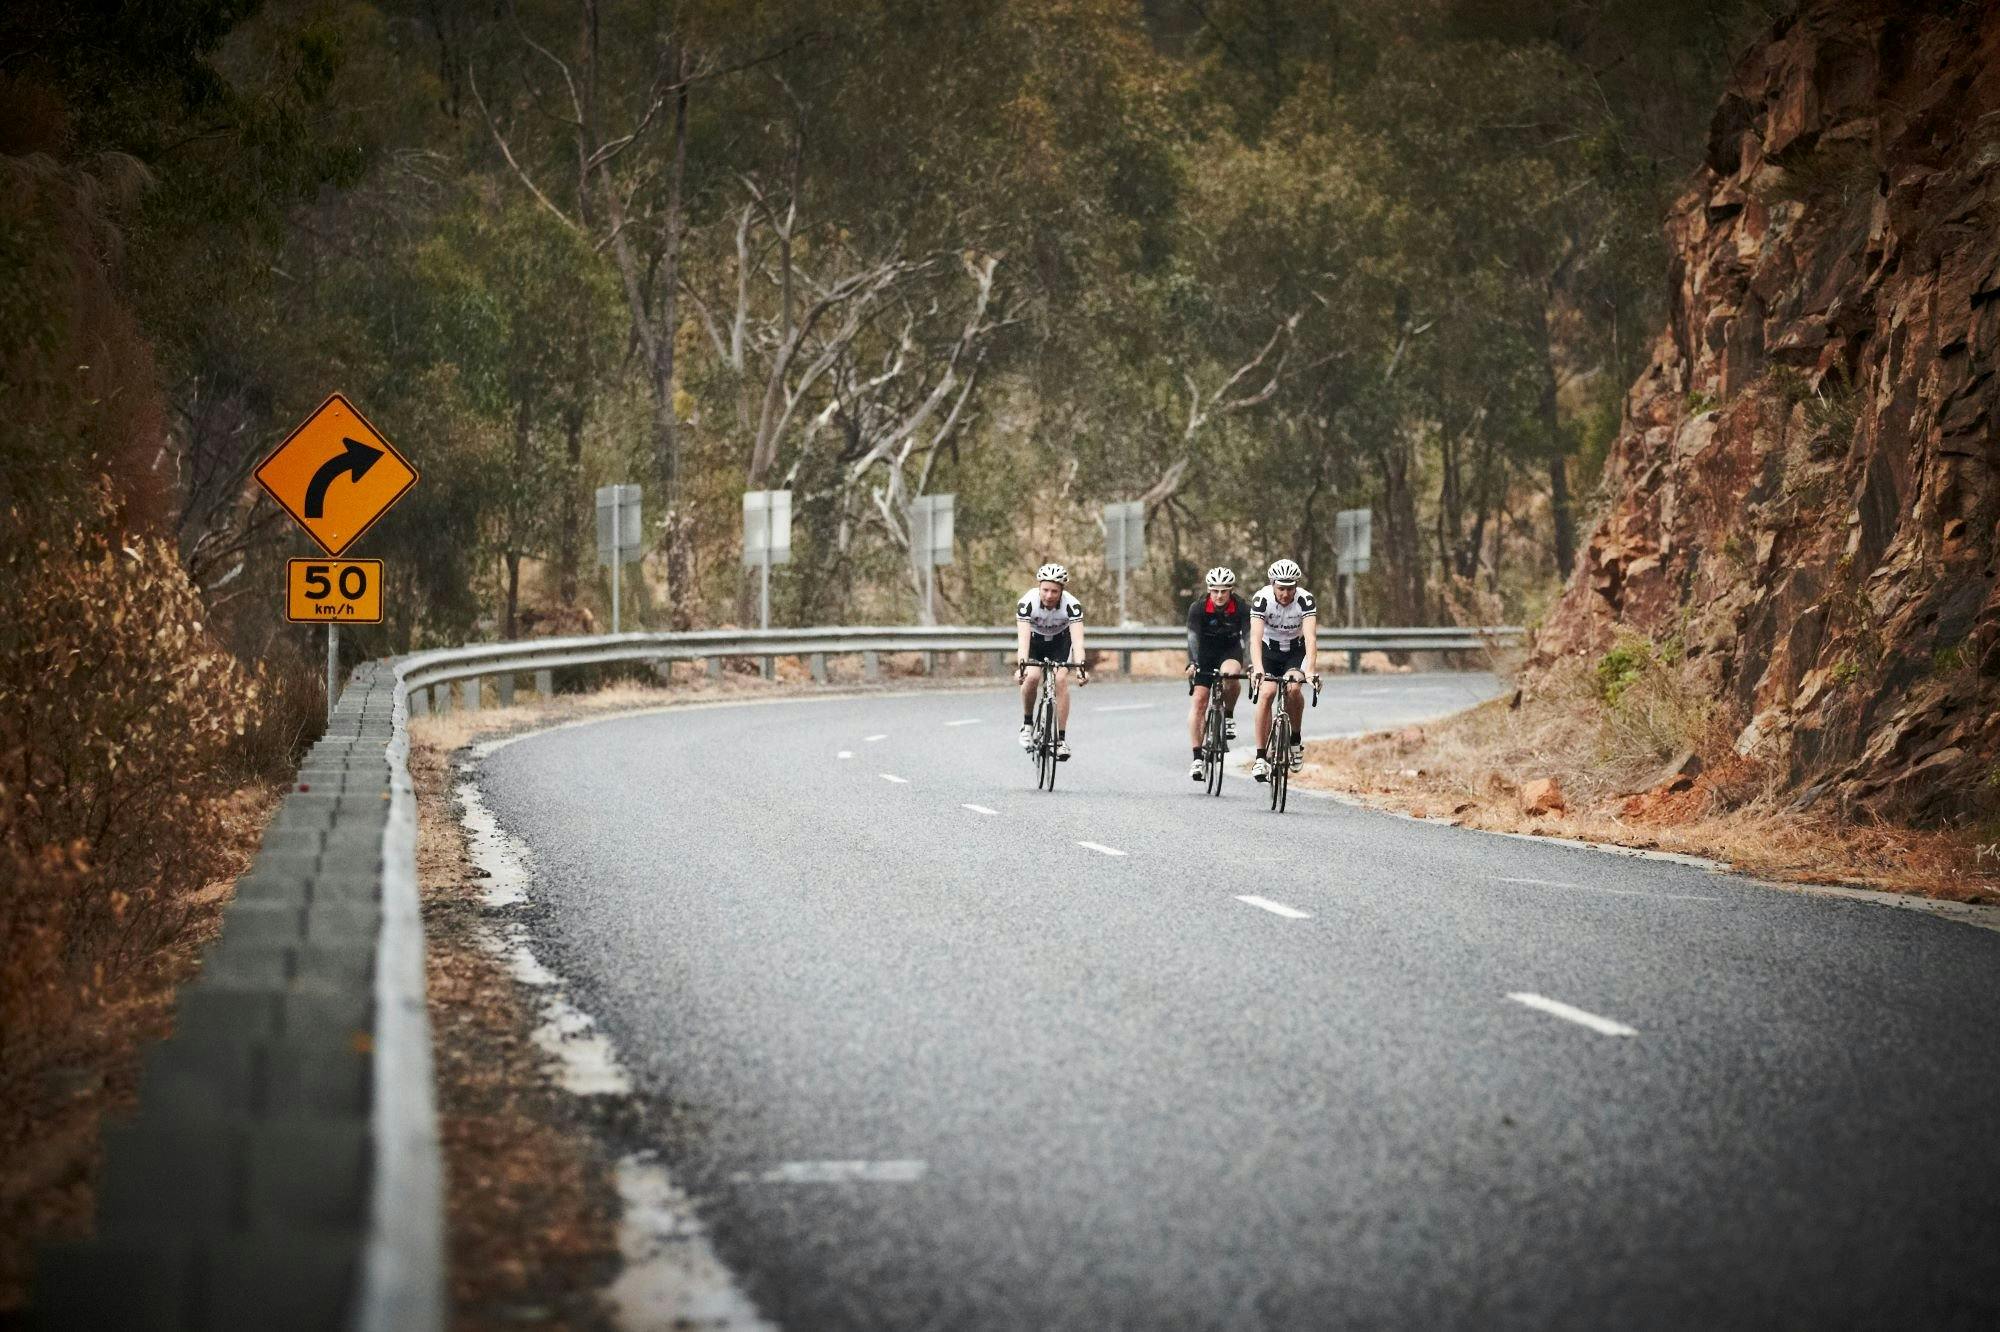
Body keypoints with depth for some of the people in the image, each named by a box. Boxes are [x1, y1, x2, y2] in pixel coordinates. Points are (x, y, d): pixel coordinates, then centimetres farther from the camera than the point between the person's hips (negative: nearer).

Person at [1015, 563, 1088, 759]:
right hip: (1035, 639, 0)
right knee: (1032, 677, -25)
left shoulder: (1072, 605, -32)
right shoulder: (1028, 602, -33)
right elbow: (1023, 637, -41)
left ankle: (1062, 738, -13)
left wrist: (1080, 667, -56)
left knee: (1061, 680, -20)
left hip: (1060, 641, 0)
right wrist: (1022, 665, -57)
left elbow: (1077, 639, -41)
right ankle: (1027, 724, -1)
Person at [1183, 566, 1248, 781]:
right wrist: (1192, 663, -47)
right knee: (1199, 700, -12)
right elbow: (1193, 636, -31)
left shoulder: (1241, 609, -22)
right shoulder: (1198, 608, -23)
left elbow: (1249, 637, -29)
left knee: (1230, 674, -35)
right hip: (1204, 653, 0)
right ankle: (1197, 758, -9)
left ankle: (1229, 715, -7)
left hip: (1230, 652, 0)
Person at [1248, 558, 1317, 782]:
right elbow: (1256, 637, -37)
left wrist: (1309, 671, -51)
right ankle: (1261, 757, -17)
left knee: (1293, 688, -27)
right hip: (1268, 649, 0)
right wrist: (1258, 670, -52)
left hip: (1296, 650, 0)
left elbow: (1310, 637, -36)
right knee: (1267, 693, -23)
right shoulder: (1261, 599, -26)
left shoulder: (1306, 600, -26)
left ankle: (1295, 739, -2)